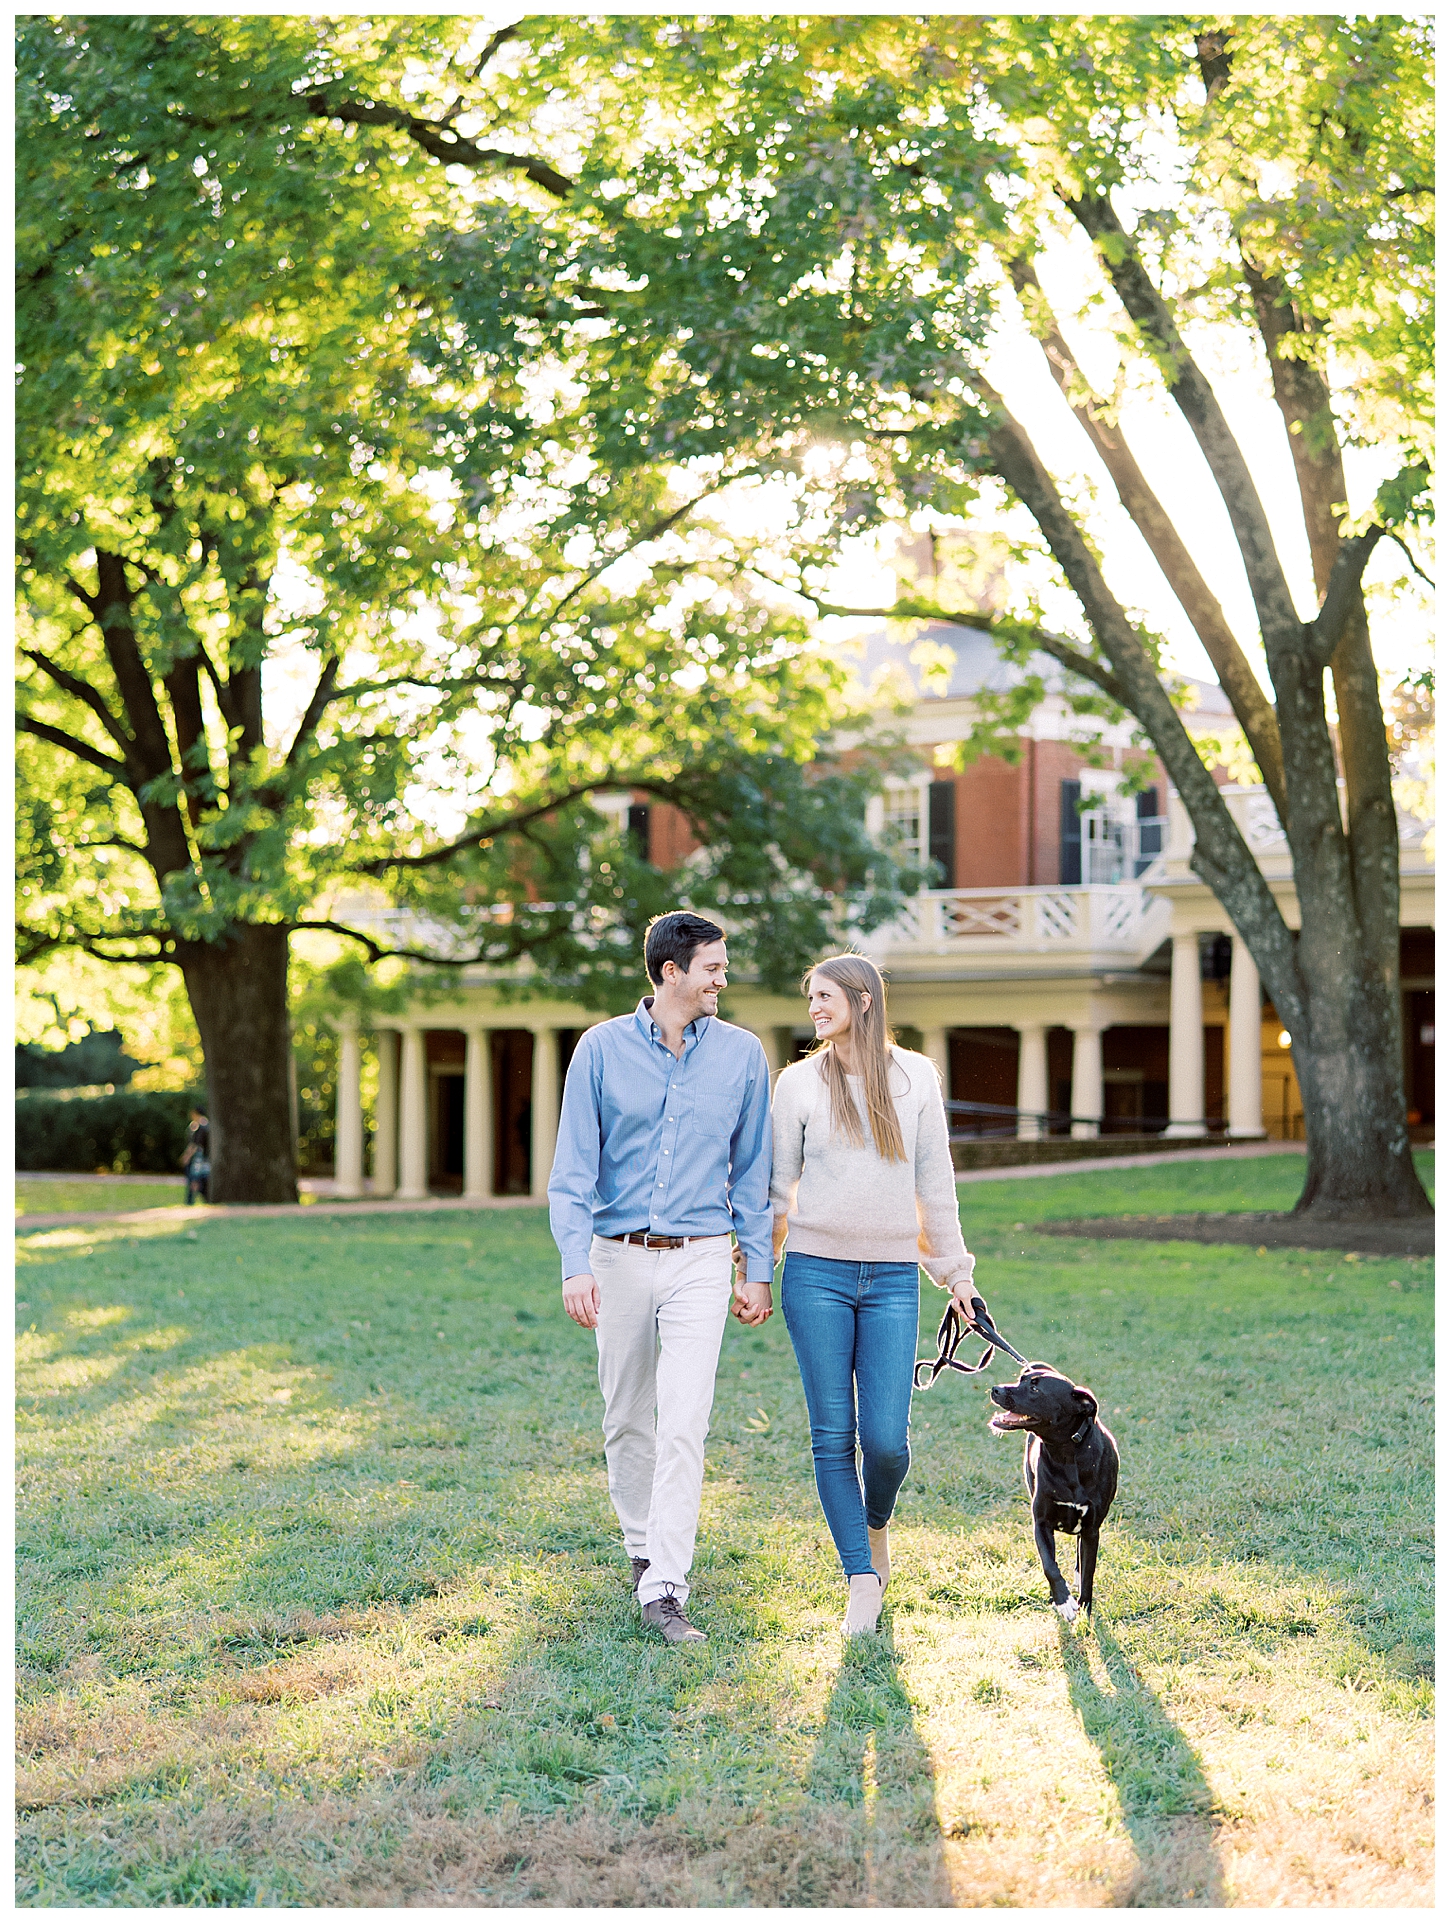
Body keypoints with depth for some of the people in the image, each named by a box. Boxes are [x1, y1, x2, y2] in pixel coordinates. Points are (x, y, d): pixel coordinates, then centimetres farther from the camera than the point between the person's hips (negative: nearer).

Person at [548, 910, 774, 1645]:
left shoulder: (740, 1054, 3)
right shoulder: (602, 1048, -1)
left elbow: (752, 1170, 8)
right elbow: (573, 1165, -2)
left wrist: (758, 1269, 5)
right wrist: (576, 1264, -12)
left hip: (700, 1260, -1)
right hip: (619, 1255, 1)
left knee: (684, 1426, -11)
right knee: (627, 1419, 12)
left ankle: (665, 1589, -10)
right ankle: (642, 1547, 35)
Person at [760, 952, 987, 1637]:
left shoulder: (915, 1077, 6)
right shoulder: (798, 1082, 4)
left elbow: (934, 1182, 11)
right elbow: (777, 1185, 8)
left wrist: (956, 1271, 12)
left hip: (892, 1278, 0)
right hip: (817, 1273, 0)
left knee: (886, 1440, -5)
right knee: (833, 1436, -2)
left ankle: (875, 1523, 27)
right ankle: (863, 1579, 8)